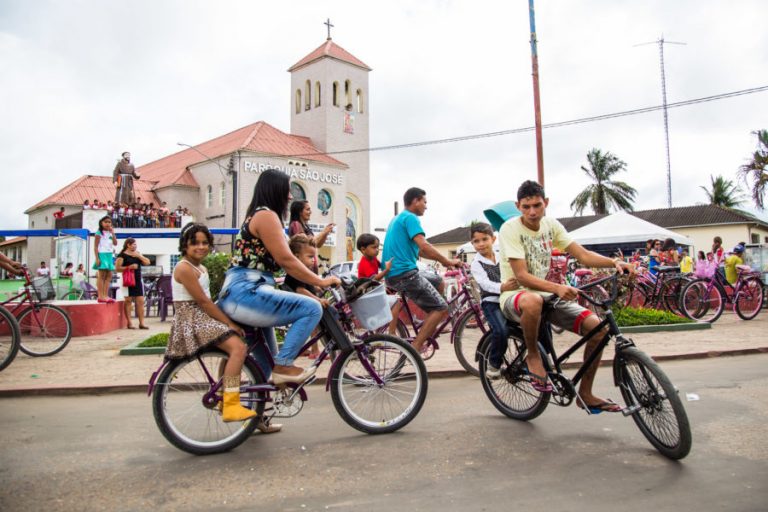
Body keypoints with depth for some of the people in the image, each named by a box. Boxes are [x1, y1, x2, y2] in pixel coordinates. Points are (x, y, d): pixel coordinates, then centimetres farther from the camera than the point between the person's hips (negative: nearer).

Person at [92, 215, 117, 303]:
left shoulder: (110, 233, 17)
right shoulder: (99, 233, -2)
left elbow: (115, 243, 4)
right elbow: (95, 246, -7)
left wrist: (112, 233, 0)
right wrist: (97, 258, -15)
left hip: (109, 255, 7)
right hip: (102, 254, -7)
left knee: (109, 275, 4)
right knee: (102, 275, -9)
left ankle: (105, 295, 7)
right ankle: (100, 296, -9)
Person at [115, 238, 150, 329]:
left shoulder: (138, 254, 16)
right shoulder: (122, 255, -3)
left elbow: (147, 262, 8)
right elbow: (117, 268, -10)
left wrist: (139, 256, -4)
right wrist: (129, 267, -19)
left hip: (138, 281, 6)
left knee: (140, 301, 2)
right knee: (128, 301, -1)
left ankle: (141, 323, 4)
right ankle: (129, 323, 4)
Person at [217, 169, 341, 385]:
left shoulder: (257, 215, 23)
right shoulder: (266, 215, -9)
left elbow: (278, 261, 20)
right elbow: (286, 260, -15)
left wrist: (315, 282, 18)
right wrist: (321, 282, -8)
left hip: (236, 295, 11)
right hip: (246, 293, -11)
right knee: (312, 308, -18)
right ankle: (283, 366, -10)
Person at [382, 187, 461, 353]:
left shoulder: (398, 218, 22)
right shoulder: (410, 218, -8)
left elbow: (417, 250, 23)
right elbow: (424, 246, -22)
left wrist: (443, 260, 18)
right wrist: (447, 261, -12)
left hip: (394, 272, 10)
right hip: (404, 273, -10)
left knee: (439, 282, 23)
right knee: (441, 308, -7)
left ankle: (430, 328, 23)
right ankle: (415, 347, -12)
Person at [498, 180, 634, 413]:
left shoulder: (551, 225, 3)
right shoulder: (510, 229, -15)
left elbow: (583, 255, -2)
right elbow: (521, 276, -24)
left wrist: (614, 262, -20)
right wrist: (557, 288, -38)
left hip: (546, 293, 6)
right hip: (515, 295, -6)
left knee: (597, 326, -10)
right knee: (533, 301, -44)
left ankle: (585, 393, 7)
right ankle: (533, 356, -14)